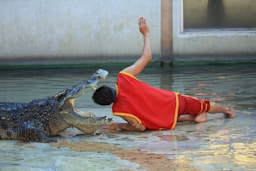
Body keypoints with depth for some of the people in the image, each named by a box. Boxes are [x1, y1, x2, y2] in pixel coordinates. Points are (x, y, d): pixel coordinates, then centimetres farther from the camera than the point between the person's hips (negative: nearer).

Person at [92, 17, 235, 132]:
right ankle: (227, 110, 54)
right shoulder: (123, 77, -19)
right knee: (202, 105, 33)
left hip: (168, 122, -3)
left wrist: (118, 126, -8)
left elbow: (141, 127, -18)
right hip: (173, 100, 3)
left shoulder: (119, 110, -24)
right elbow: (146, 57, -8)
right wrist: (146, 33, 4)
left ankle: (193, 117, 26)